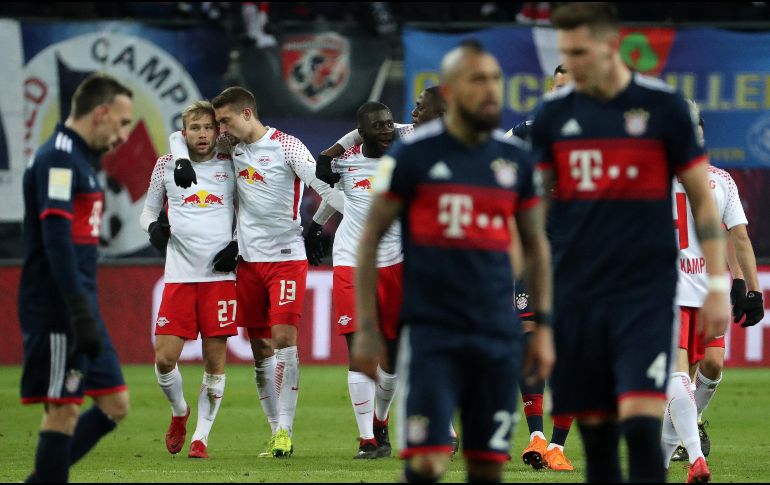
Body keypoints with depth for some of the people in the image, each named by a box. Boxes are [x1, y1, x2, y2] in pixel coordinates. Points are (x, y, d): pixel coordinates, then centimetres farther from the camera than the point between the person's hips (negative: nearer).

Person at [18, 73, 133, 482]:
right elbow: (55, 241, -21)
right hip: (58, 310, -10)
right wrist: (81, 315, -24)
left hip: (79, 309, 10)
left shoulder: (79, 158, 18)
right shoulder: (58, 158, -13)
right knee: (63, 410, -7)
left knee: (114, 405, 9)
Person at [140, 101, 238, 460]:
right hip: (178, 276, 0)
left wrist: (237, 246, -1)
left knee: (215, 360, -2)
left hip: (220, 275, 0)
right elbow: (148, 211, 16)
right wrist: (154, 226, -6)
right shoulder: (167, 165, 7)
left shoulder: (229, 166, 6)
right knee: (165, 359, -5)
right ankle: (179, 412, 24)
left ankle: (201, 435, 10)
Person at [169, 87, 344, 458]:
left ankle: (285, 430, -12)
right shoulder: (231, 147, 8)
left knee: (283, 338, -14)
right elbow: (180, 135, 18)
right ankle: (277, 432, 9)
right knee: (260, 349, 4)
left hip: (286, 257, -6)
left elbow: (323, 186, -12)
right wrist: (181, 160, -3)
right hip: (248, 260, 6)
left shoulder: (285, 146, -8)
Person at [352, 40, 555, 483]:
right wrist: (367, 327, -1)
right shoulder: (415, 155, -2)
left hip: (498, 333, 4)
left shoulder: (515, 158, 8)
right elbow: (371, 237, 3)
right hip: (431, 330, -4)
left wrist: (544, 325, 11)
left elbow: (535, 244, 18)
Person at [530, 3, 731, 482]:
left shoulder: (664, 106, -1)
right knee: (596, 436, 3)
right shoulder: (554, 114, 6)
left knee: (641, 423, -16)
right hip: (577, 295, 3)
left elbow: (703, 198, 3)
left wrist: (718, 285, -2)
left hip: (647, 294, -3)